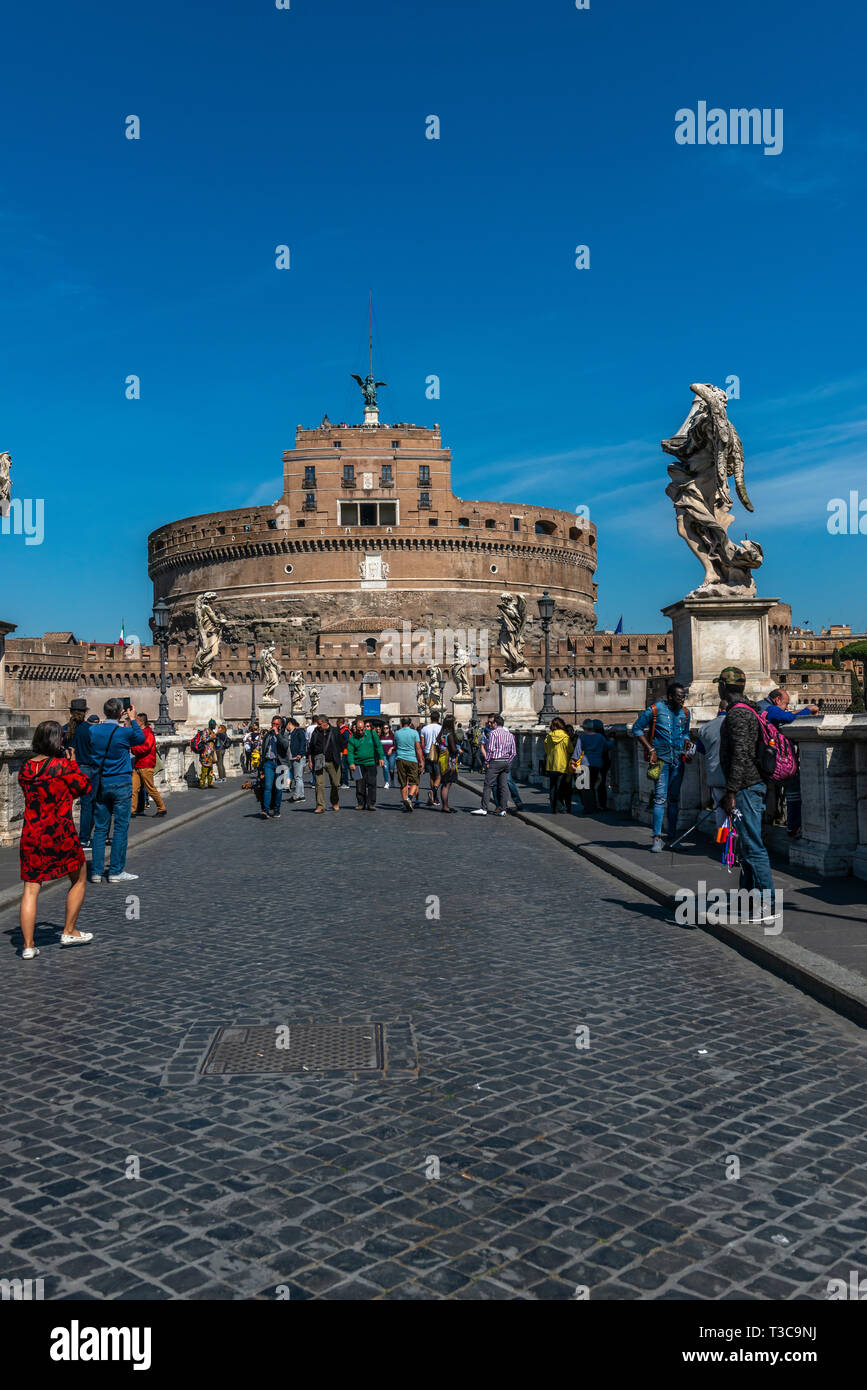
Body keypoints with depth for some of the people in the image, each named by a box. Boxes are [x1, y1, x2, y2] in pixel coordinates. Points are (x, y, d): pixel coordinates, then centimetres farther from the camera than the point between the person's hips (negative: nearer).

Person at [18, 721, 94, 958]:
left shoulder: (25, 768, 5)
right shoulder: (63, 765, -12)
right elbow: (84, 787, -2)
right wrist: (72, 762, 7)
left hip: (30, 835, 5)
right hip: (60, 834, -4)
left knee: (30, 889, 7)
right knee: (78, 879, 18)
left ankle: (28, 945, 6)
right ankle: (69, 932, 23)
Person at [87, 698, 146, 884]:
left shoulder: (93, 730, -1)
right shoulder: (124, 732, -12)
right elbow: (141, 738, 7)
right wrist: (133, 719, 18)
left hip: (99, 784, 4)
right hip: (121, 784, -4)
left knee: (100, 828, 9)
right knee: (121, 827, 2)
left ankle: (96, 871, 10)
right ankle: (116, 871, 3)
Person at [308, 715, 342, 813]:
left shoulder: (335, 732, 4)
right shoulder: (315, 733, 7)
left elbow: (340, 746, 10)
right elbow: (310, 748, 12)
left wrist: (338, 759, 4)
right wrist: (310, 761, 6)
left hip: (332, 762, 0)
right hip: (319, 762, 1)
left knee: (335, 784, 5)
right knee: (319, 784, -8)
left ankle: (335, 803, 27)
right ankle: (320, 806, -6)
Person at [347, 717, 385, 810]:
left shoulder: (372, 733, 5)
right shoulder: (352, 738, 5)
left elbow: (379, 746, 8)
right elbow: (350, 752, 1)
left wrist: (381, 758, 0)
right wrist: (351, 763, -14)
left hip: (371, 764, -1)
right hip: (359, 765, 1)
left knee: (371, 784, -5)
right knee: (360, 786, 2)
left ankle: (371, 804, -1)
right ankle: (361, 803, 12)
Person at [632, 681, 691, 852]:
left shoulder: (684, 713, 11)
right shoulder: (655, 710, -6)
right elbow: (636, 729, -3)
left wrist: (686, 745, 5)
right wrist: (650, 750, -10)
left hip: (678, 760, 5)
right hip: (661, 758, -5)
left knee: (674, 798, 9)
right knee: (660, 797, -12)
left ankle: (672, 835, 18)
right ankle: (657, 838, -11)